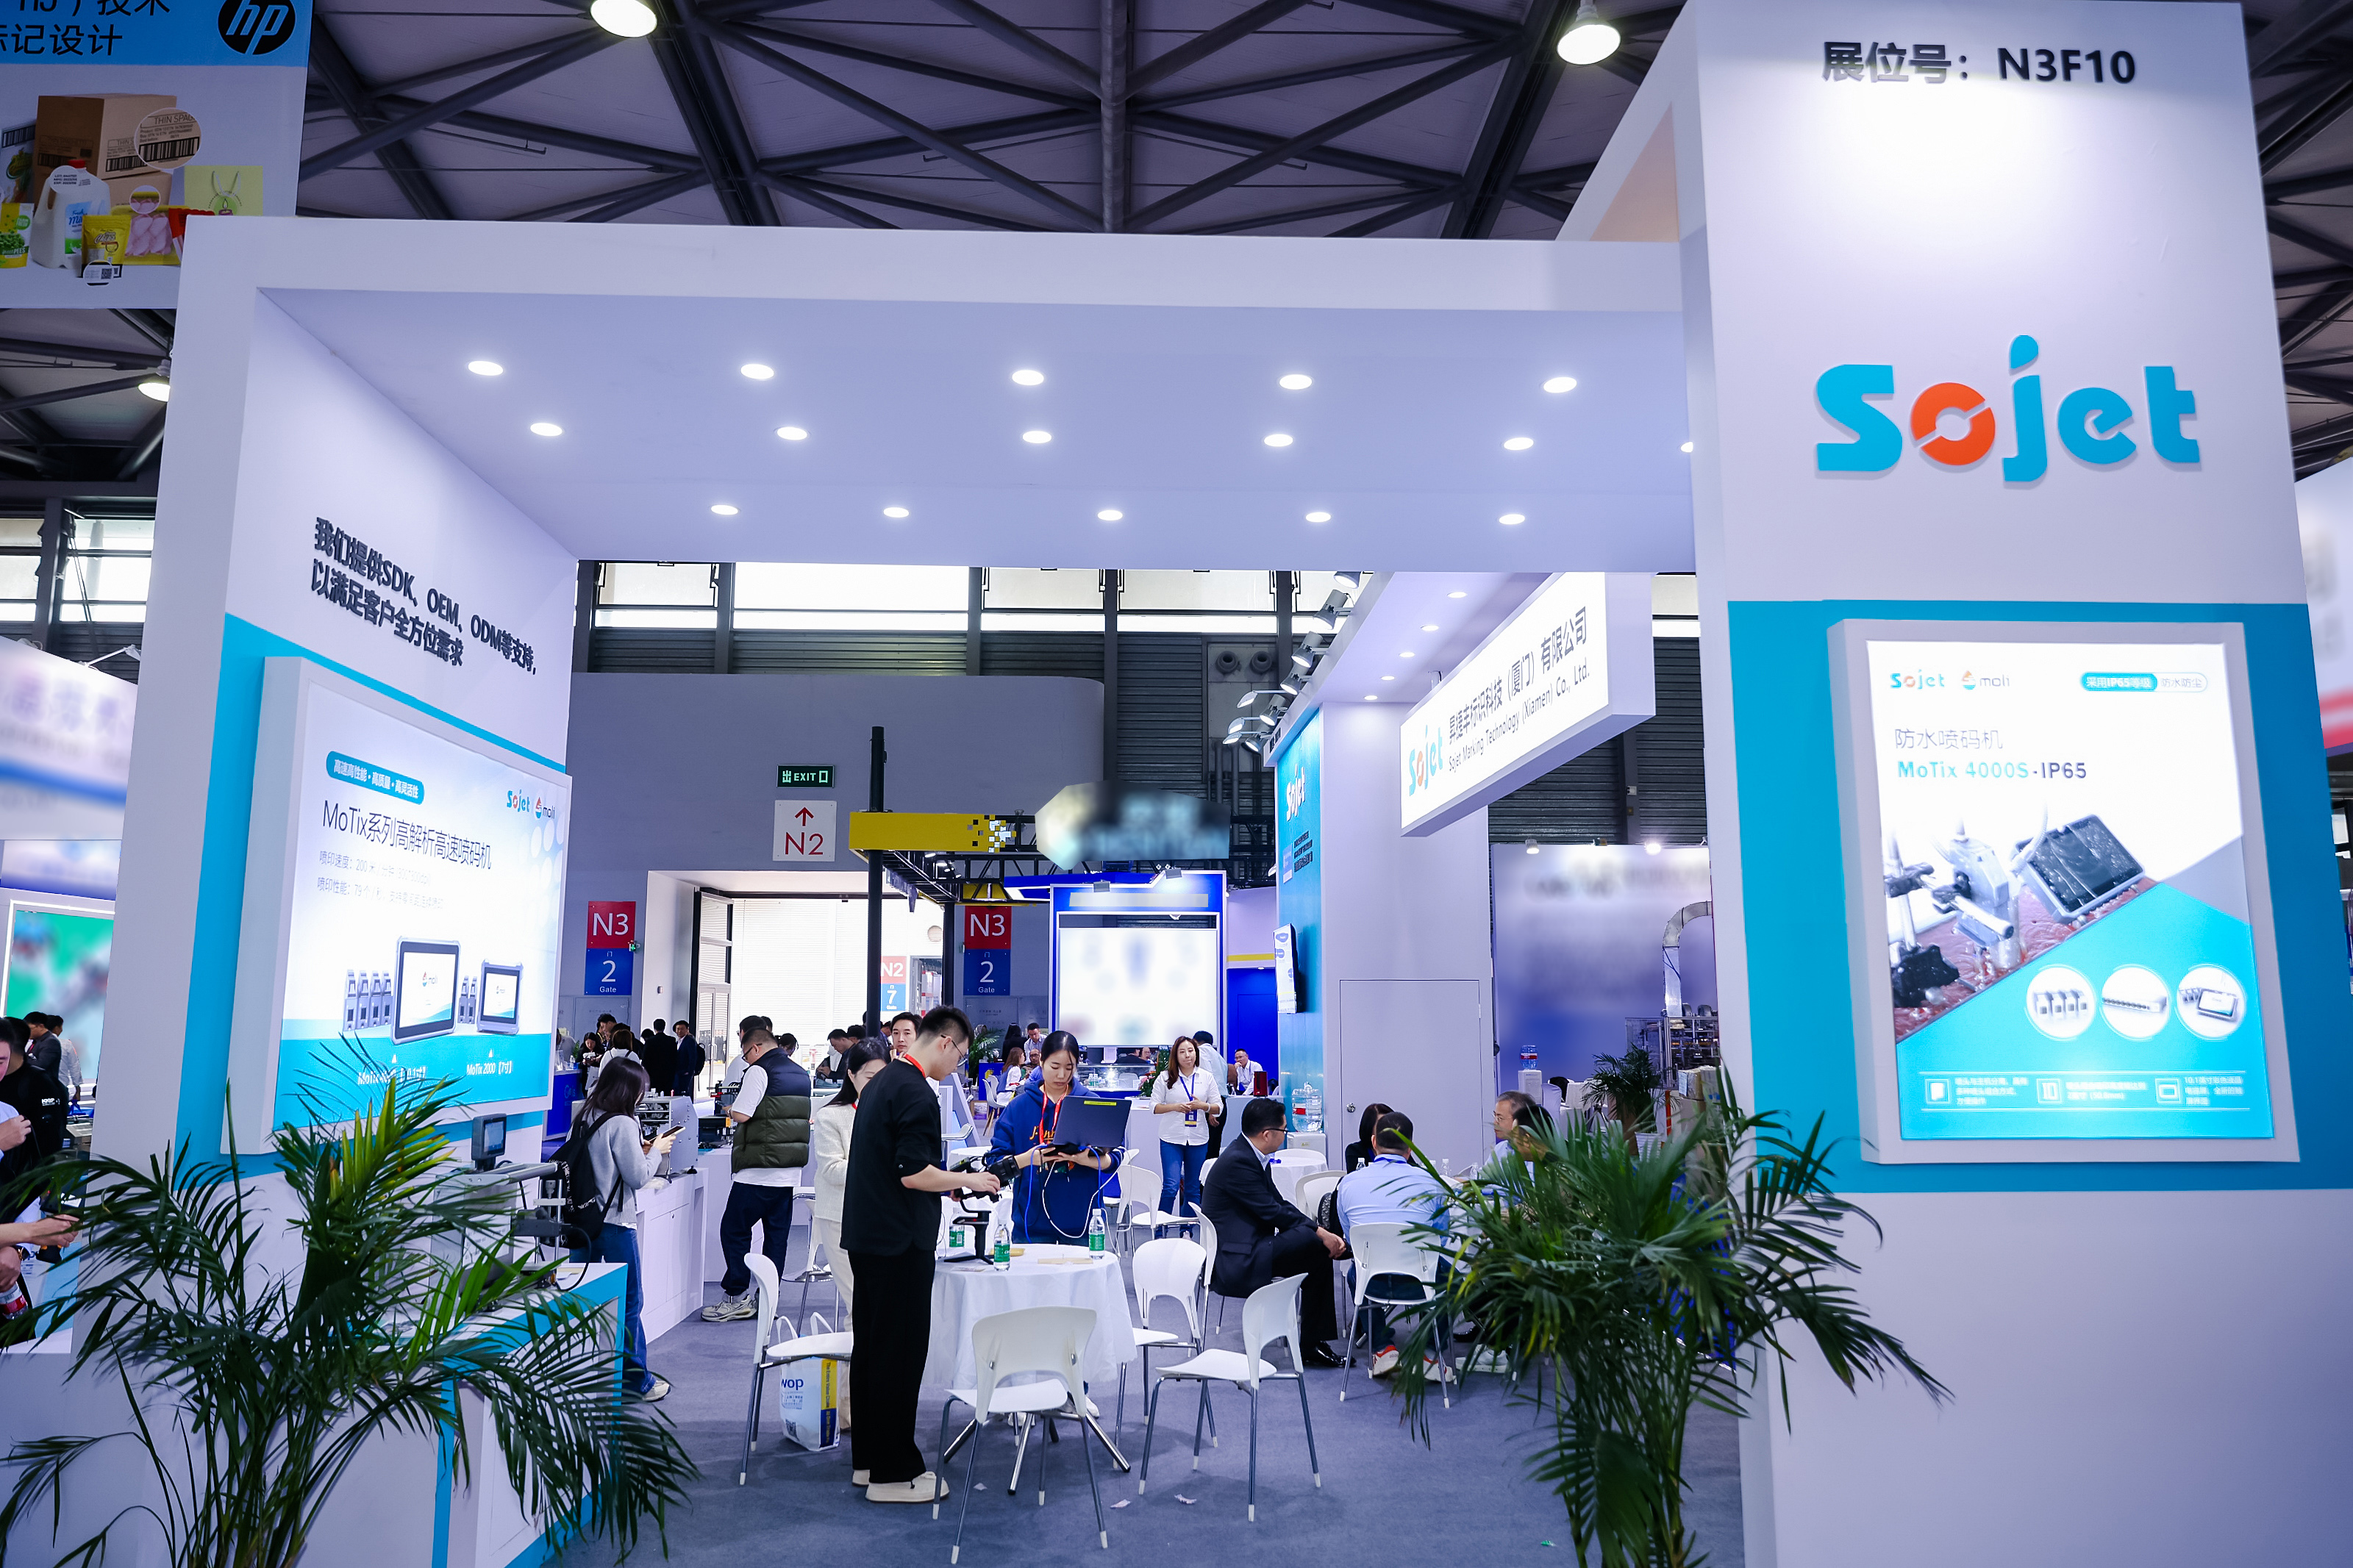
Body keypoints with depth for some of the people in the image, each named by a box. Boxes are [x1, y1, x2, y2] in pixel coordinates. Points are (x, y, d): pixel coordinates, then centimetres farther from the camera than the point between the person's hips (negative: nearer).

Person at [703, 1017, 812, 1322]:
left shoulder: (759, 1071, -11)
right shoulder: (801, 1073, 13)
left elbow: (741, 1114, -17)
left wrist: (730, 1110, 5)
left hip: (759, 1171, -8)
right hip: (790, 1172, 8)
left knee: (733, 1229, 4)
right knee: (777, 1233, 11)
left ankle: (737, 1296, 5)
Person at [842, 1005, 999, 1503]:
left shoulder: (881, 1082, 12)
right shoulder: (917, 1093, -19)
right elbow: (914, 1174, -23)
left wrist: (946, 1180, 22)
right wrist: (967, 1180, -10)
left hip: (866, 1233, 10)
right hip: (900, 1242, -10)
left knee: (871, 1346, 16)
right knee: (900, 1353, -1)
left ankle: (867, 1457, 26)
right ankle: (892, 1472, 7)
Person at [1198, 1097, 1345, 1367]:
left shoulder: (1250, 1156, 12)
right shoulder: (1237, 1162, -20)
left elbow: (1280, 1205, 11)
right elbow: (1272, 1212, -20)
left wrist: (1322, 1231, -2)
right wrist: (1320, 1233, -14)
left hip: (1248, 1250, 10)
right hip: (1234, 1266, -10)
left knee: (1319, 1241, 2)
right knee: (1315, 1244, -16)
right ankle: (1310, 1344, -3)